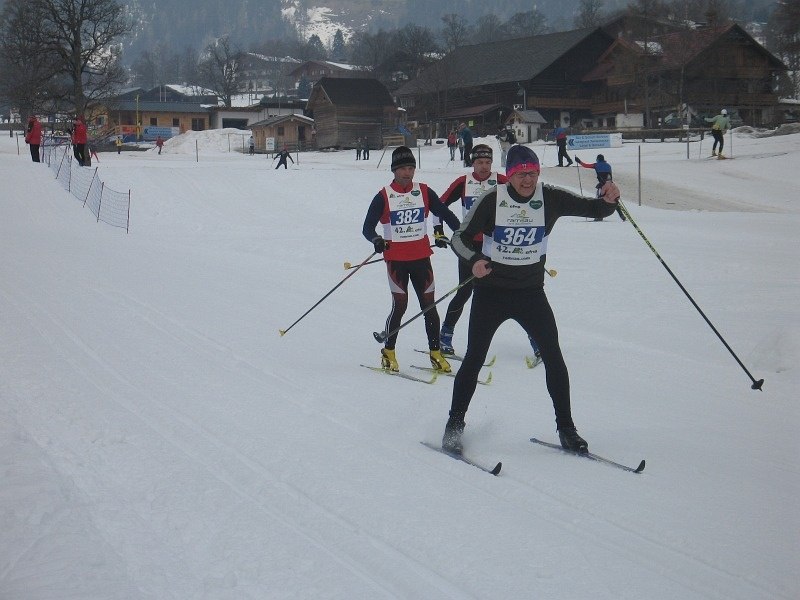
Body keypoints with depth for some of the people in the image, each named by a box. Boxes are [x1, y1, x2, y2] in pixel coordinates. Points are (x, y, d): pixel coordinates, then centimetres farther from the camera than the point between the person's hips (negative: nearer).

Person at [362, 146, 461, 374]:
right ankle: (388, 353, 10)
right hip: (396, 259, -3)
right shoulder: (383, 197, -4)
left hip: (421, 257, 3)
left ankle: (436, 353, 13)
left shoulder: (424, 192, 4)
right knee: (400, 305, -6)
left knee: (429, 305, 3)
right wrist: (376, 240, -29)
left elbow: (445, 214, 5)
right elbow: (367, 227, -8)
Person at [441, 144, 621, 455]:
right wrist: (474, 260, -30)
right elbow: (460, 238, -9)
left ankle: (566, 429, 10)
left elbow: (593, 209, -6)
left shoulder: (550, 199, -7)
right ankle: (454, 425, 16)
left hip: (531, 292, 2)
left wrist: (608, 200, -29)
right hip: (491, 292, -2)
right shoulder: (491, 201, -12)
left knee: (553, 357, -2)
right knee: (474, 359, 1)